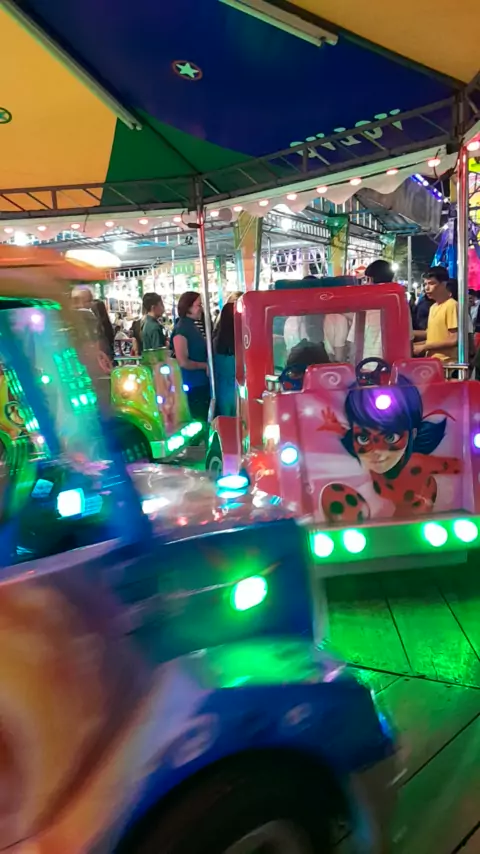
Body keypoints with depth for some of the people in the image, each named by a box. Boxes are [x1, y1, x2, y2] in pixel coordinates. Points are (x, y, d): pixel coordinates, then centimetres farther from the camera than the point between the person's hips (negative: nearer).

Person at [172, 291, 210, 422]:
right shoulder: (181, 330, -15)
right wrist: (205, 366, -11)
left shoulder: (193, 327, 12)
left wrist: (208, 365, 5)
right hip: (192, 386, -9)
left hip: (202, 383, 9)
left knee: (204, 420, 16)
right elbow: (183, 362, -22)